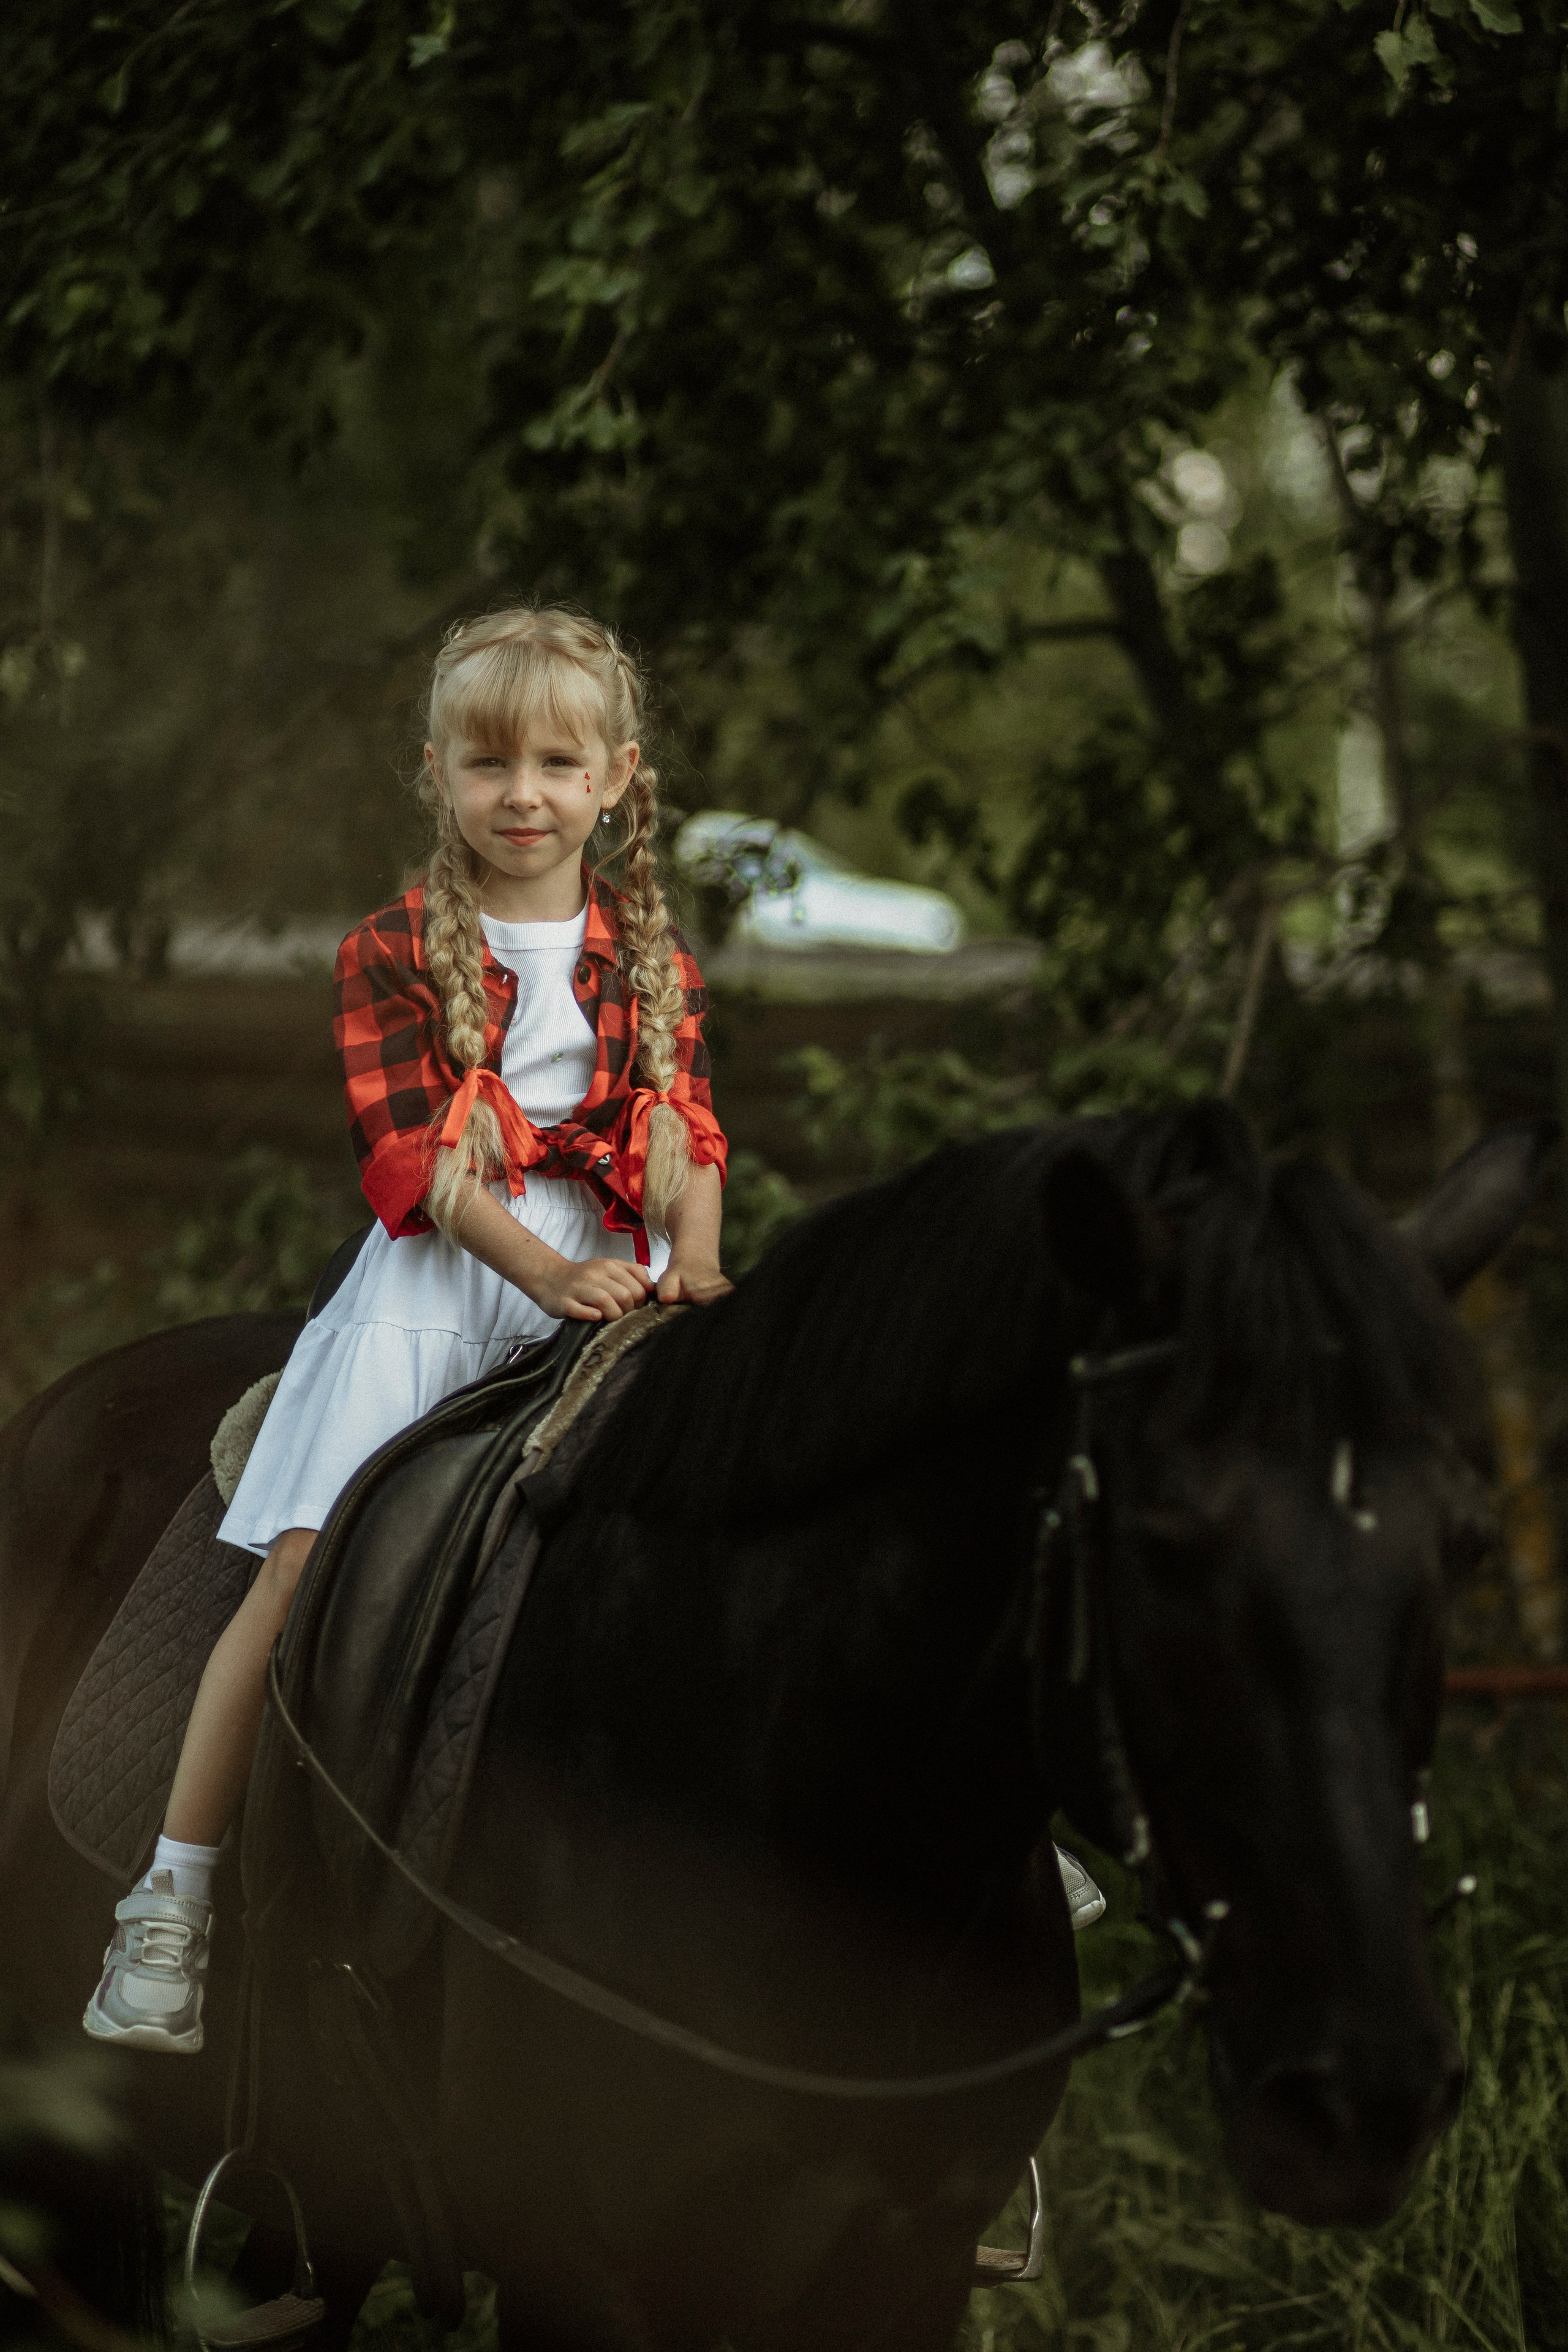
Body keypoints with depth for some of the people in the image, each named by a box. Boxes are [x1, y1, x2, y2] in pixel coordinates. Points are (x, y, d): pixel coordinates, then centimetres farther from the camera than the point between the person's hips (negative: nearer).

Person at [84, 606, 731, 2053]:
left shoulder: (653, 965, 14)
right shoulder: (394, 955, 4)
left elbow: (689, 1129, 5)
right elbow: (407, 1151, -7)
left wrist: (697, 1264, -16)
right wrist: (549, 1271, -20)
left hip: (608, 1290, 3)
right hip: (436, 1287, -3)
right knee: (306, 1574, -12)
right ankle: (178, 1896, -10)